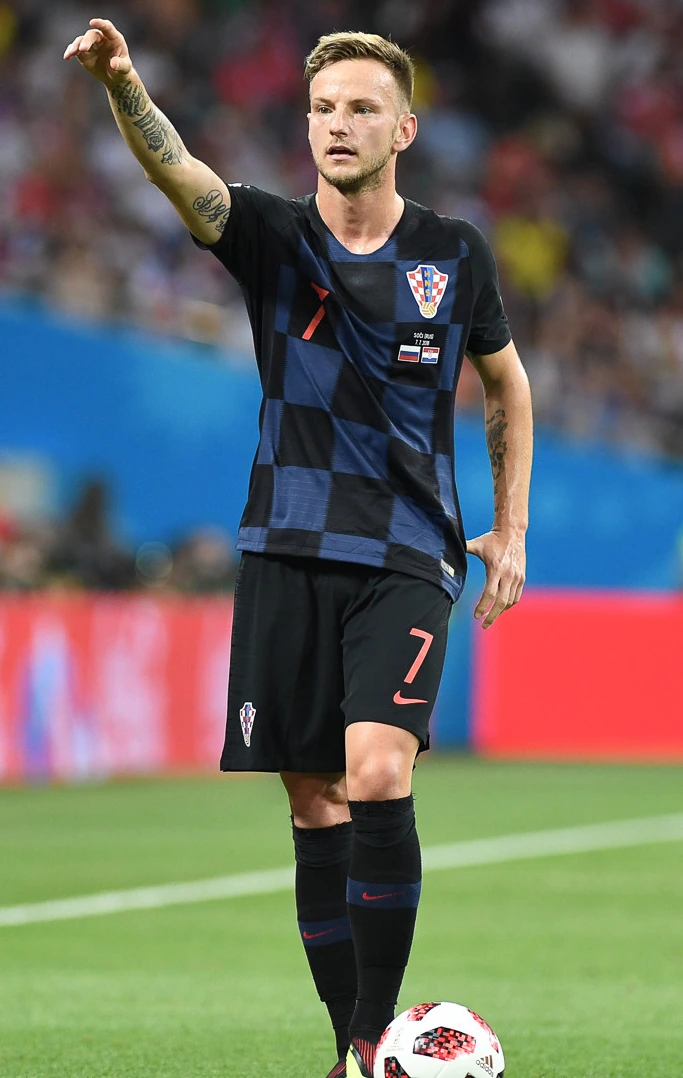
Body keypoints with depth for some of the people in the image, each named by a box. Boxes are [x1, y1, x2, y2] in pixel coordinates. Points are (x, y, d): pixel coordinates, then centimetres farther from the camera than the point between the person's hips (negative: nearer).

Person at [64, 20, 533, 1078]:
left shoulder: (454, 255, 3)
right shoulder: (273, 235, 1)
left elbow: (507, 384, 17)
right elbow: (177, 170, -19)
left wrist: (511, 532, 12)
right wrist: (122, 85, -39)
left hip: (406, 560, -2)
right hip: (289, 553, 2)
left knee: (377, 777, -20)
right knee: (315, 805, 3)